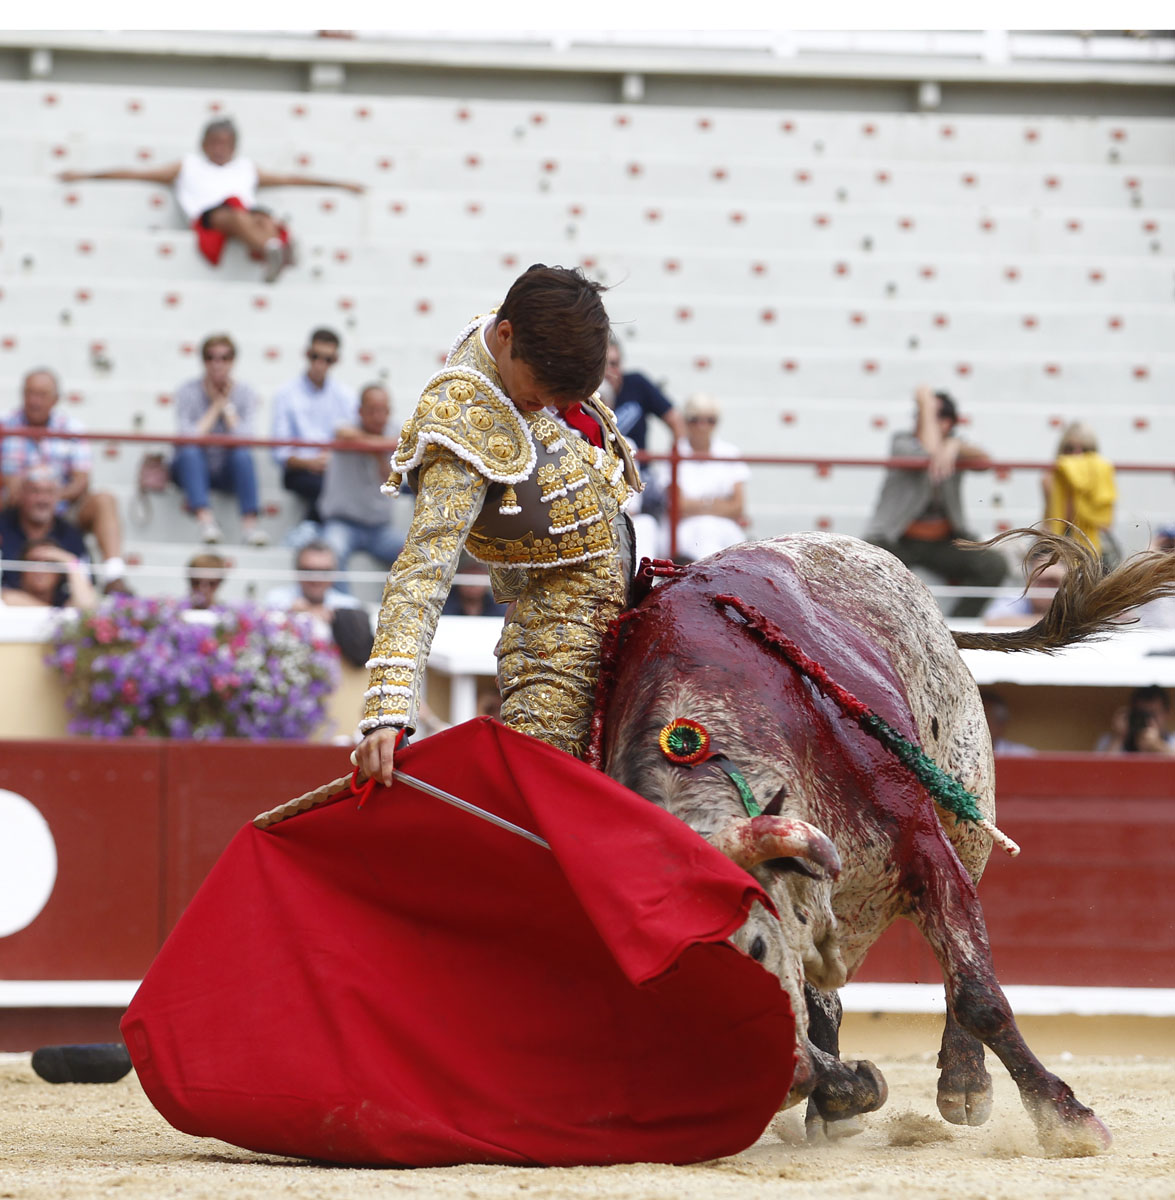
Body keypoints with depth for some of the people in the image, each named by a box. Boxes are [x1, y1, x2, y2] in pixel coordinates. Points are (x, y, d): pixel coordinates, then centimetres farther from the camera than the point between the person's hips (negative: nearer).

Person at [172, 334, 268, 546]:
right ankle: (205, 519, -49)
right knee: (189, 452, -34)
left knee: (243, 454, -31)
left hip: (228, 473, 1)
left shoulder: (244, 393, -2)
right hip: (192, 467, -1)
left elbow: (243, 437, -17)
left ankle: (249, 521, -41)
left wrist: (226, 404, -12)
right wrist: (215, 407, -14)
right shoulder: (187, 391, -6)